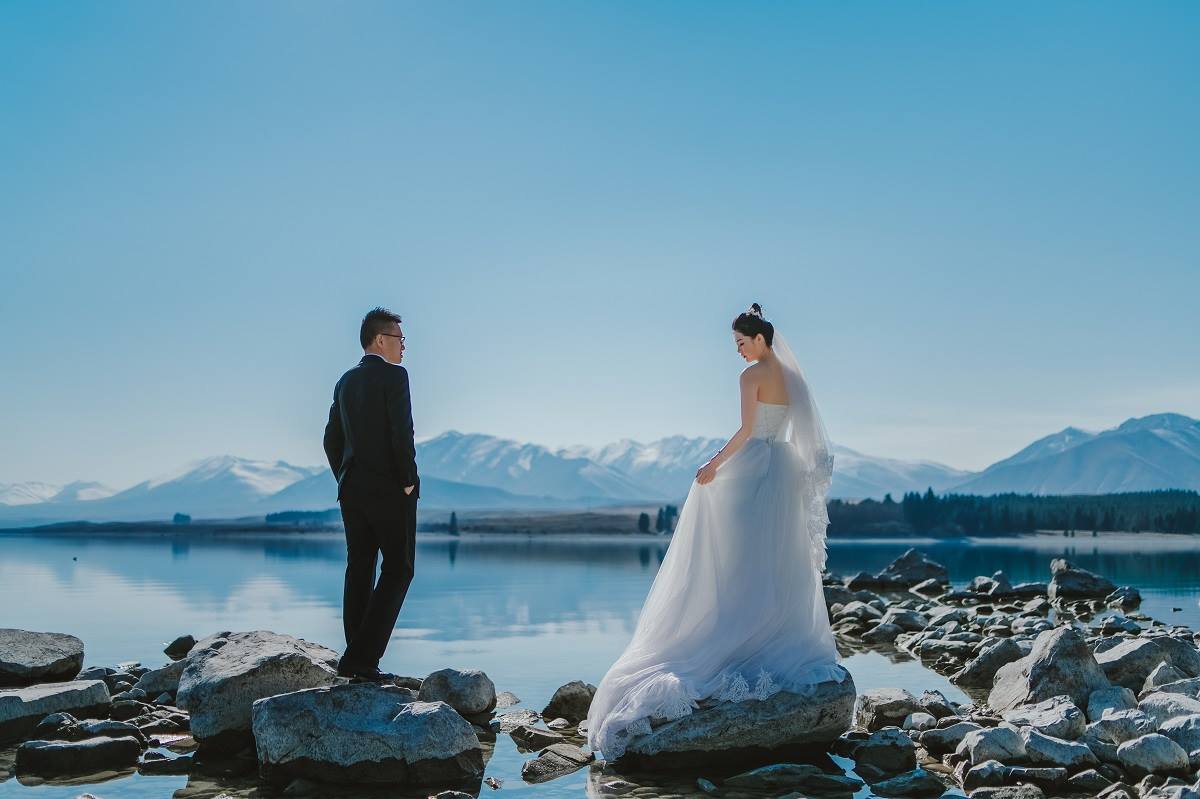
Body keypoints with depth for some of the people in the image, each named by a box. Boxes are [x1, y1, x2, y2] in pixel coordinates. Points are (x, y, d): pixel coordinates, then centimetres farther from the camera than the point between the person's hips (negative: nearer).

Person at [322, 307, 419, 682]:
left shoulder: (346, 381, 13)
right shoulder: (394, 375, -9)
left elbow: (332, 440, 16)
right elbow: (402, 432, -18)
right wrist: (407, 480, -8)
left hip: (352, 489, 7)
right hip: (390, 489, -7)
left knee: (359, 569, 11)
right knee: (398, 569, 0)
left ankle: (356, 659, 11)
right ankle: (363, 658, -8)